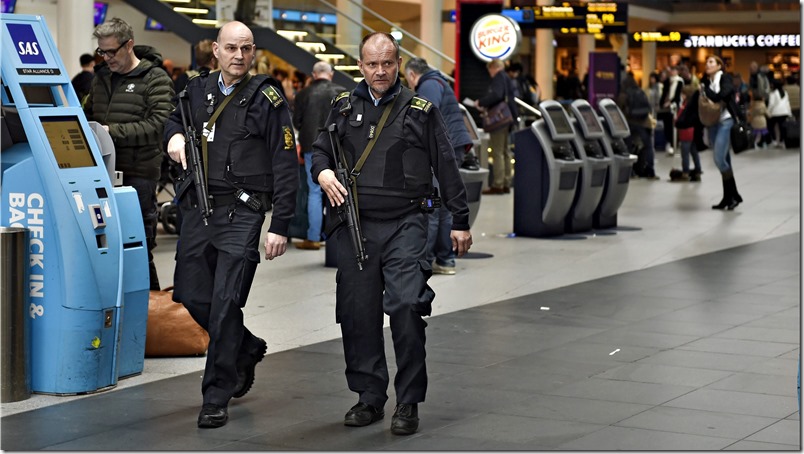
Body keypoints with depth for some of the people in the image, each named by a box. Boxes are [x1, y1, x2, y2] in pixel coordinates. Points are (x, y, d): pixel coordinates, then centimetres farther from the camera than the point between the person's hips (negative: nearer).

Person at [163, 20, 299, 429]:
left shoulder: (267, 100, -4)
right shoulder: (197, 90, 10)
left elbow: (286, 167, -5)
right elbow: (175, 119, 32)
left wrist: (280, 227, -10)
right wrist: (175, 135, 7)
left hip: (241, 213, -5)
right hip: (197, 208, 5)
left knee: (225, 302, -9)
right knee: (192, 295, 9)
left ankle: (216, 398, -1)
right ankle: (246, 349, 36)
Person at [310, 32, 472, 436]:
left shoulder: (420, 111, 5)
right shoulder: (344, 107, 11)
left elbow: (446, 168, 8)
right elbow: (320, 149, 22)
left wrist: (460, 222, 7)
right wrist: (323, 172, -2)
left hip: (405, 225, -3)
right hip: (355, 226, 3)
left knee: (406, 307, -15)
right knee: (358, 314, 5)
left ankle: (408, 403, -5)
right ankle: (369, 398, 19)